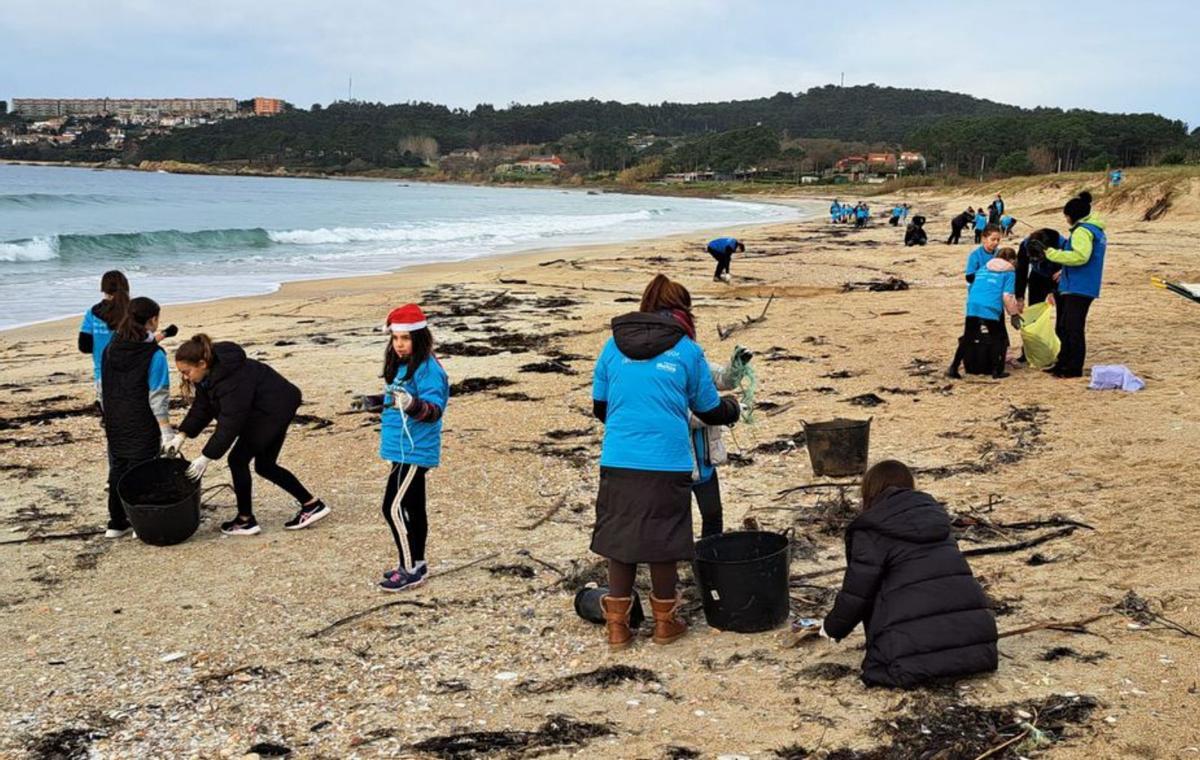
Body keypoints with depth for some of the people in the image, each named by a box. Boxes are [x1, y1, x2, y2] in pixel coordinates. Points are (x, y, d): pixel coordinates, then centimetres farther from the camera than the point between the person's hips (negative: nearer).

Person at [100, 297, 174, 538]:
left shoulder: (109, 350, 5)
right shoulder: (154, 354, -13)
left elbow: (103, 388, 10)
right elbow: (157, 397, -15)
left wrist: (109, 417, 20)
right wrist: (166, 432, -13)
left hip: (115, 425, 6)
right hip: (143, 427, -6)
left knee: (117, 469, 15)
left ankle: (116, 523, 23)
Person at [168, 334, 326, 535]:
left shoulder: (233, 380, -32)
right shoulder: (209, 374, -4)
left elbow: (230, 423, -30)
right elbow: (202, 407, 3)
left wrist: (206, 458, -27)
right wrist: (181, 435, -8)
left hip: (275, 410, -10)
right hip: (268, 411, 10)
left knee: (238, 460, -6)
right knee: (265, 465, 14)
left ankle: (246, 521, 6)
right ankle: (312, 504, 19)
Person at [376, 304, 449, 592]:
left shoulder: (428, 369, -18)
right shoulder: (400, 366, 11)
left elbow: (434, 409, -28)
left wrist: (412, 404, -44)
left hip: (414, 451, -9)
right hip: (403, 449, 10)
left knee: (393, 507, -8)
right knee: (413, 506, 16)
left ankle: (411, 570, 0)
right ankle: (416, 565, 26)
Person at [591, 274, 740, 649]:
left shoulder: (614, 345, 6)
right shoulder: (688, 351, 0)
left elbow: (599, 407, 13)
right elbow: (709, 411, 9)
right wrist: (732, 407, 32)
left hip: (618, 461, 2)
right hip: (667, 462, -2)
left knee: (620, 540, 13)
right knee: (662, 543, 12)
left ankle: (617, 624, 19)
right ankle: (665, 621, 27)